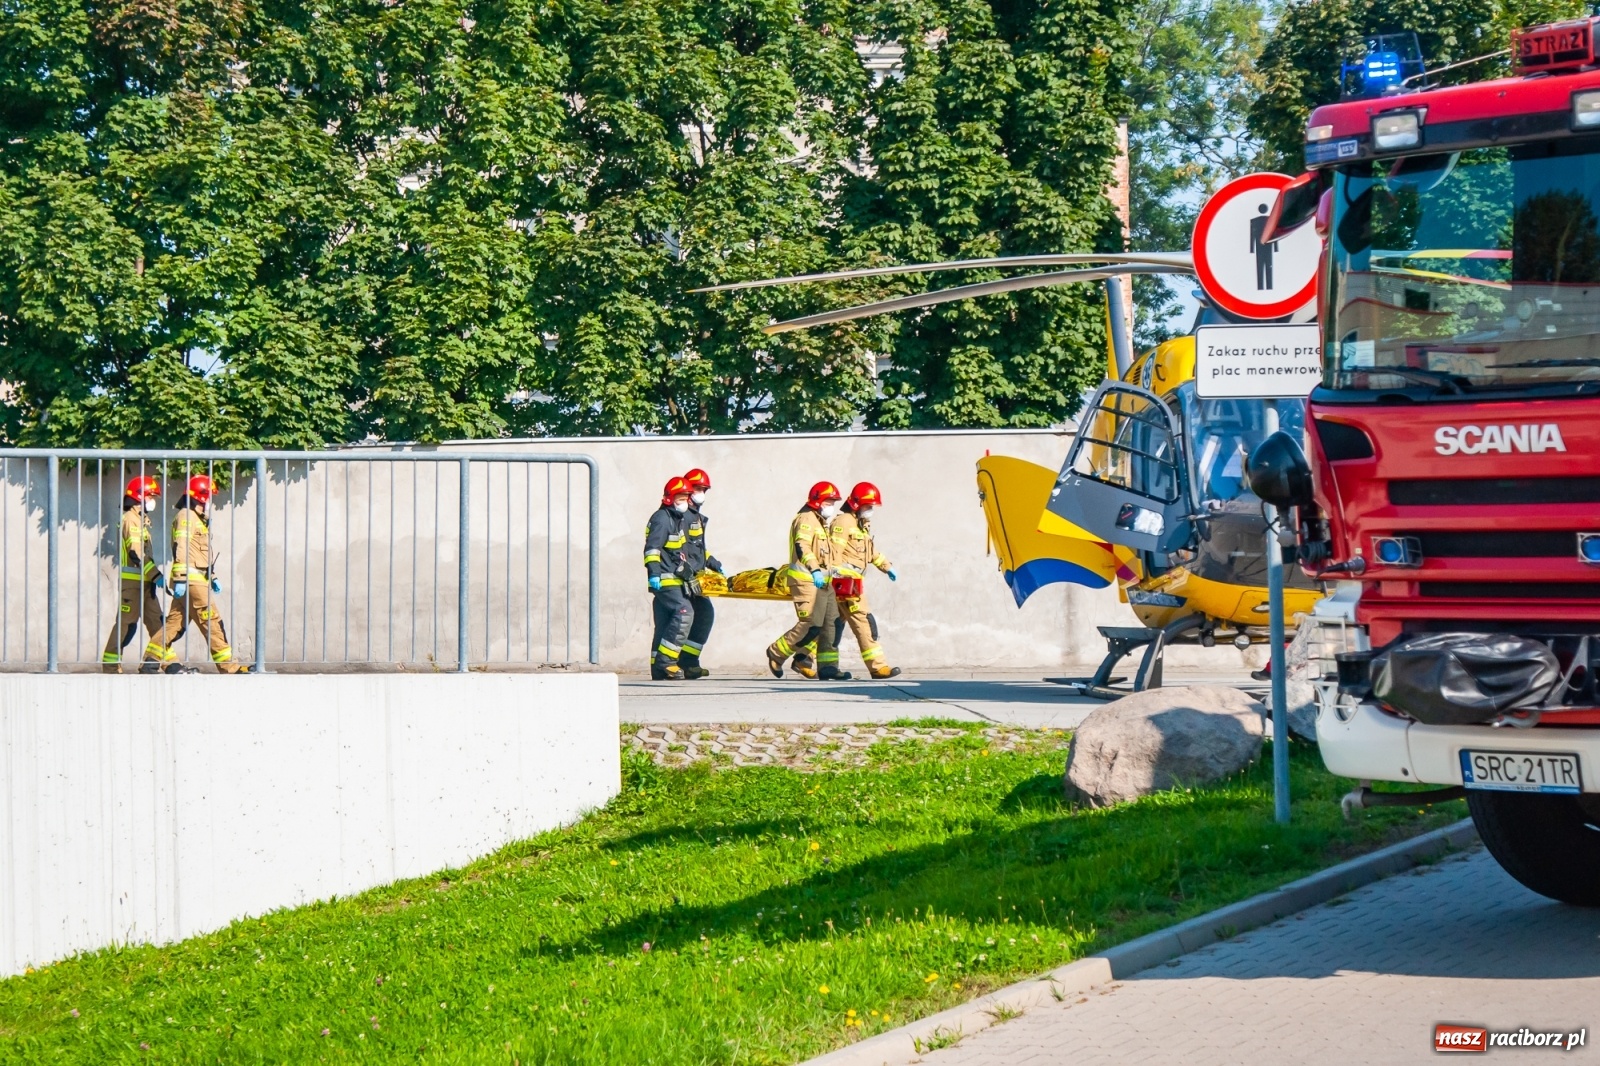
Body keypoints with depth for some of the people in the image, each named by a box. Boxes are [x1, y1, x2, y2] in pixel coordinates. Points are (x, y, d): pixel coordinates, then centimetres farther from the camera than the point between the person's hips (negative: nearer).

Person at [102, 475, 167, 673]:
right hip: (132, 580, -10)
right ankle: (110, 662, -2)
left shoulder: (141, 520, 19)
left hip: (144, 581, 10)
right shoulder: (130, 520, -13)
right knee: (126, 623, -7)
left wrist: (153, 576, 19)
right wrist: (156, 574, -25)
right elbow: (136, 553, -22)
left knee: (156, 621, 6)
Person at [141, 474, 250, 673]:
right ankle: (229, 668, -11)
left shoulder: (198, 519, 25)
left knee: (175, 622, 8)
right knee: (211, 622, -10)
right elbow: (180, 549, -18)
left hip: (198, 580, 10)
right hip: (191, 580, -10)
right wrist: (180, 578, -24)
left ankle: (149, 663, 7)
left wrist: (213, 577, 29)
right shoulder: (186, 516, -8)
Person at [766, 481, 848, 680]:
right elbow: (802, 547, -26)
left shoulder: (821, 522, 23)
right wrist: (814, 570, -38)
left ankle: (827, 667, 1)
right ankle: (776, 653, 4)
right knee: (810, 625, -13)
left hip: (821, 580, 10)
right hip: (806, 580, -10)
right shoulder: (806, 519, -10)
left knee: (830, 622, 2)